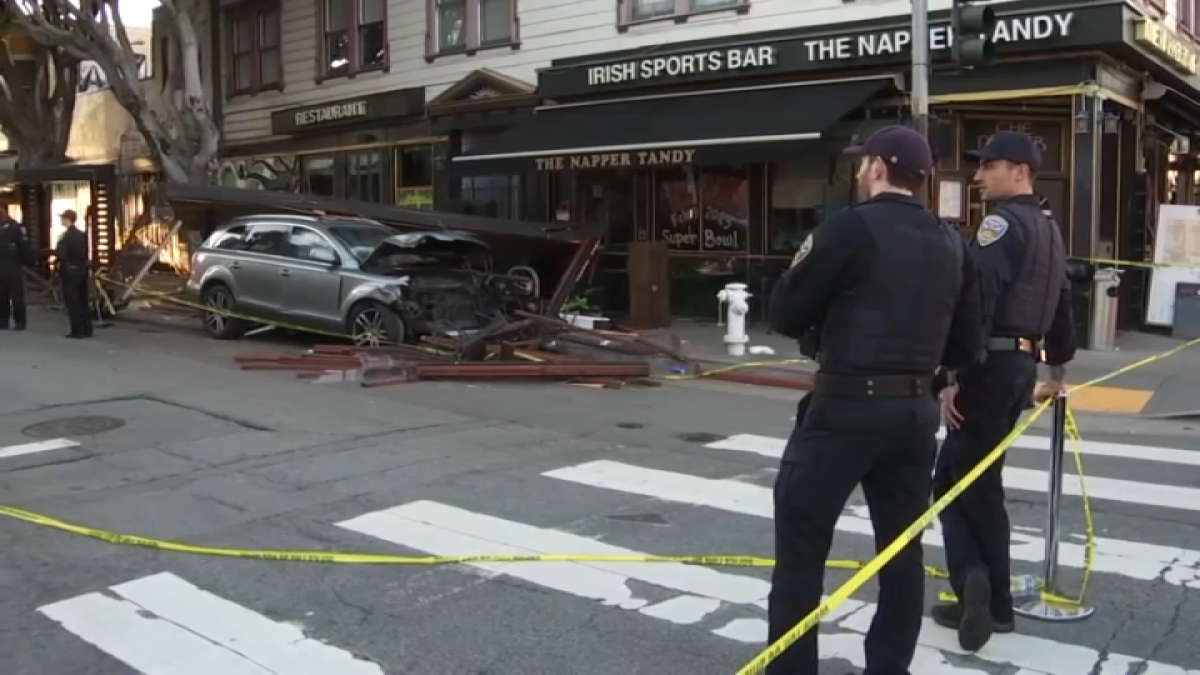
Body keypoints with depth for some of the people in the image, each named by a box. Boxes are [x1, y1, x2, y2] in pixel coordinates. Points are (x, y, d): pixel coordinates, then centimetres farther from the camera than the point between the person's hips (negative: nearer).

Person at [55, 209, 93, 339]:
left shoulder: (65, 236, -14)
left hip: (70, 271, -7)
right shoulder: (82, 235, 9)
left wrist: (54, 251, 1)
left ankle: (77, 331, -3)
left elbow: (60, 254, -18)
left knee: (72, 302, -3)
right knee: (83, 301, 10)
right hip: (82, 270, 7)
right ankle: (87, 329, 12)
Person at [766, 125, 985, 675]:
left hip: (846, 407, -6)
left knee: (800, 546, 3)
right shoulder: (952, 245, 9)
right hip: (915, 410, 7)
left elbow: (785, 315, -7)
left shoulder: (852, 227, -10)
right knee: (901, 547, 16)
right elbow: (966, 347, 10)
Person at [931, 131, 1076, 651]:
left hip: (992, 364, -9)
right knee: (975, 480, 13)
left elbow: (976, 304, -21)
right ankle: (988, 597, 18)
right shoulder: (1048, 228, 19)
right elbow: (1060, 302, 26)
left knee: (965, 484, -3)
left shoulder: (1002, 223, -11)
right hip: (1022, 364, 9)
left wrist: (953, 375, -22)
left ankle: (977, 582, -12)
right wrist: (1059, 368, 36)